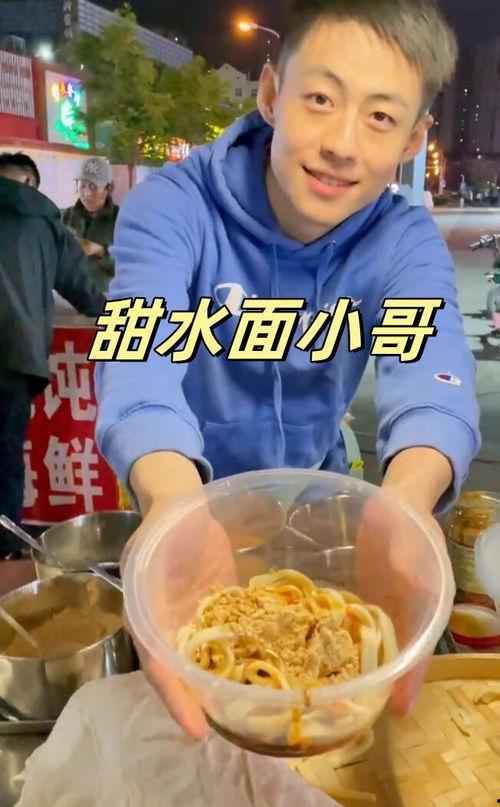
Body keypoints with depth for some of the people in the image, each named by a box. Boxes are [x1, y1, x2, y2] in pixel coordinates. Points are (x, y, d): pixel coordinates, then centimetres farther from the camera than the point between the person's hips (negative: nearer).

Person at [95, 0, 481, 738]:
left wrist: (409, 497, -57)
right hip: (196, 500, -2)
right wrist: (170, 494, -62)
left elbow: (433, 371, -34)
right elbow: (143, 353, -40)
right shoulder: (174, 205, -23)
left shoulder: (407, 241, -16)